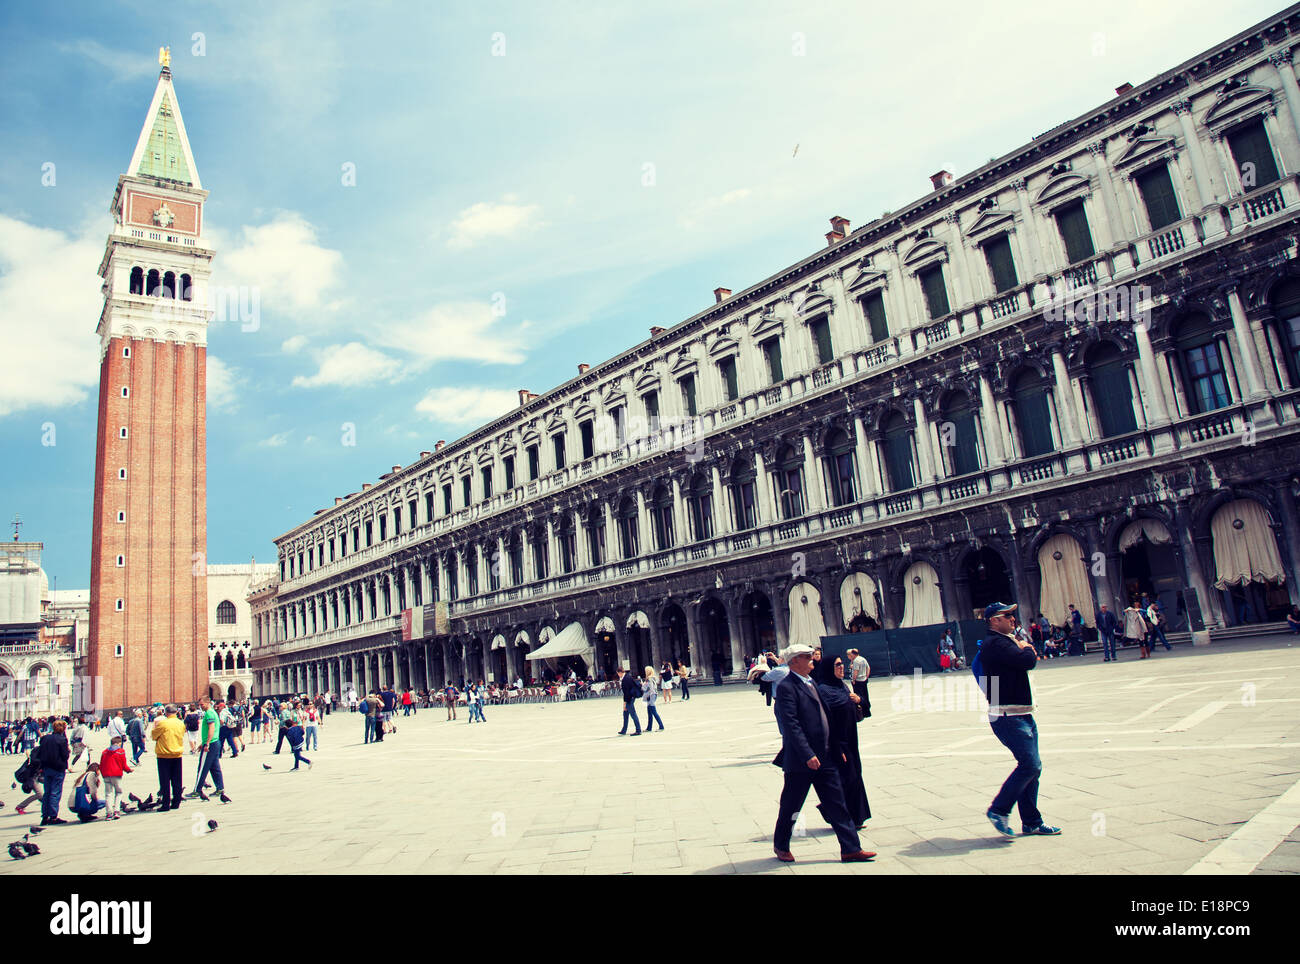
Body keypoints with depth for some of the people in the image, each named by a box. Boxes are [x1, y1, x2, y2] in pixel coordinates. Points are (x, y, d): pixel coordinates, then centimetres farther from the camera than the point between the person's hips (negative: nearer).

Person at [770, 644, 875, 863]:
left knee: (836, 803, 7)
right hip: (800, 762, -8)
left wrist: (836, 748, 17)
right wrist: (807, 755, -25)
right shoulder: (786, 687, -15)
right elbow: (790, 724, -21)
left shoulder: (811, 684, 14)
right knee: (790, 806, 7)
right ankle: (780, 846, 26)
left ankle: (851, 849, 13)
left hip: (824, 758, 8)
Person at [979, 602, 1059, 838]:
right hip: (1007, 716, -10)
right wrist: (1026, 649, -4)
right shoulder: (995, 644, -15)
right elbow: (1028, 661, -24)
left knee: (1033, 766, 12)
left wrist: (1026, 650, -3)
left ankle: (1031, 822, 21)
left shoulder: (1007, 641, 20)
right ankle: (998, 810, 0)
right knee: (1029, 764, -13)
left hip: (1022, 714, 10)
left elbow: (1030, 660, 16)